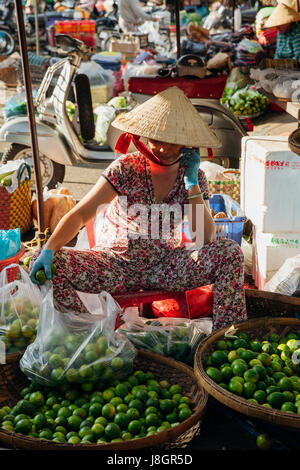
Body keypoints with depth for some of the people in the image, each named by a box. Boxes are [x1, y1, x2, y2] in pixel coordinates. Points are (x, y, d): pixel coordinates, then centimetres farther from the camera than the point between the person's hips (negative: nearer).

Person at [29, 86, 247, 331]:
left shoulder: (195, 177, -3)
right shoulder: (126, 168, -11)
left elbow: (205, 237, -13)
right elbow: (79, 214, -17)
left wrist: (192, 182, -19)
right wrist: (48, 249, -33)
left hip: (164, 268, 2)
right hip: (116, 263, -2)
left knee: (230, 252, -20)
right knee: (49, 264, -27)